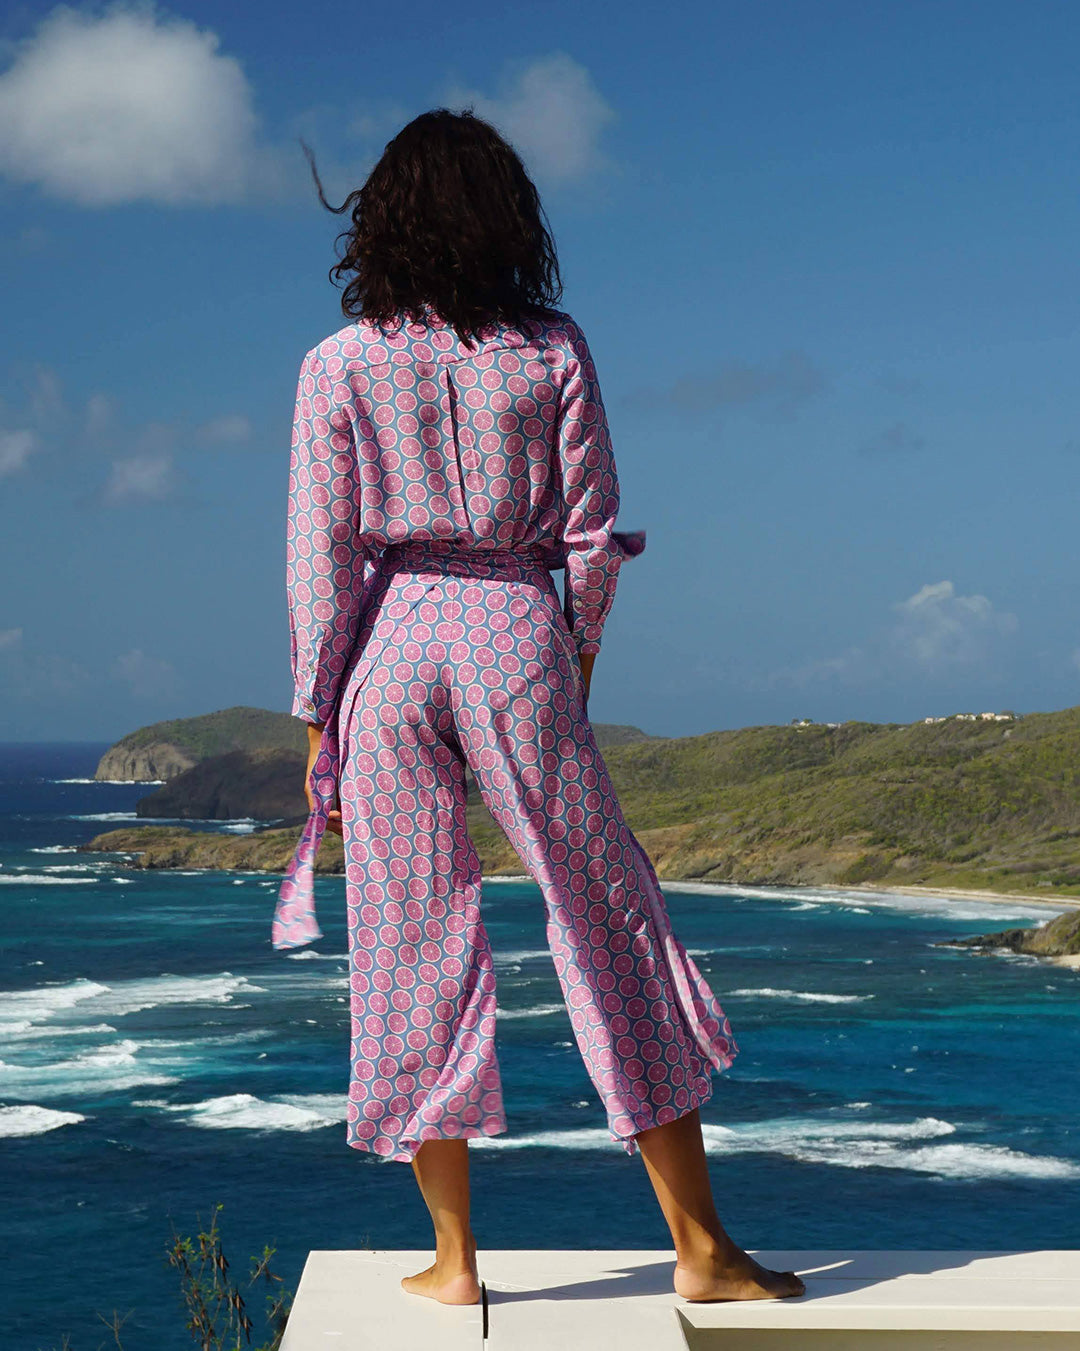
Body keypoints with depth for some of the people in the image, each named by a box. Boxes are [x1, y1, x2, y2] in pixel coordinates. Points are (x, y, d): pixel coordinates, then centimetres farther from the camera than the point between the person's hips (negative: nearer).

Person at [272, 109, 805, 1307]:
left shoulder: (340, 366, 0)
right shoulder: (553, 351, 1)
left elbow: (319, 559, -1)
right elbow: (593, 538, 1)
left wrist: (318, 719, 4)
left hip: (390, 647, 0)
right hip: (518, 638, 0)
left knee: (412, 937, 8)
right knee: (611, 918, 7)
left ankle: (454, 1256, 13)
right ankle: (699, 1244, 13)